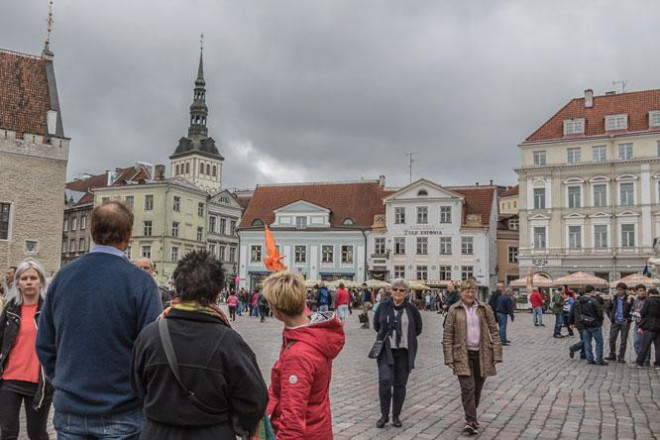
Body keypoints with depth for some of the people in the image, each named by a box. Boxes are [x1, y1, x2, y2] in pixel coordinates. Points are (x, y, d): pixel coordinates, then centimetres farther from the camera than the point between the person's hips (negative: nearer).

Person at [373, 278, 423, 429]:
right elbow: (376, 325, 15)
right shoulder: (384, 306, 0)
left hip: (405, 352, 0)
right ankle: (384, 415, 4)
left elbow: (418, 329, 11)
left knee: (400, 384, 6)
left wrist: (406, 336, 9)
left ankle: (396, 416, 22)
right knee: (385, 380, -14)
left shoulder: (411, 308, -2)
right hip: (386, 350, 0)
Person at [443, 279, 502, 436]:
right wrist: (449, 358, -7)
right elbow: (447, 336, -1)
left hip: (482, 354, 2)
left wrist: (496, 354, -2)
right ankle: (471, 421, -8)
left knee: (477, 388, 11)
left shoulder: (485, 309, 3)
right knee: (468, 388, -10)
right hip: (463, 355, -2)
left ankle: (470, 416, 29)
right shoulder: (454, 310, -2)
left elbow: (494, 332, 5)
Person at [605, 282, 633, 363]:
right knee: (612, 339, 3)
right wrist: (610, 316, 7)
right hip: (615, 322, 3)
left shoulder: (629, 299, -7)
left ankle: (621, 357, 13)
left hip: (625, 323, -3)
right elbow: (608, 307, 15)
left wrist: (629, 318, -8)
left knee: (623, 340, 4)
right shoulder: (614, 298, 3)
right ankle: (612, 355, 18)